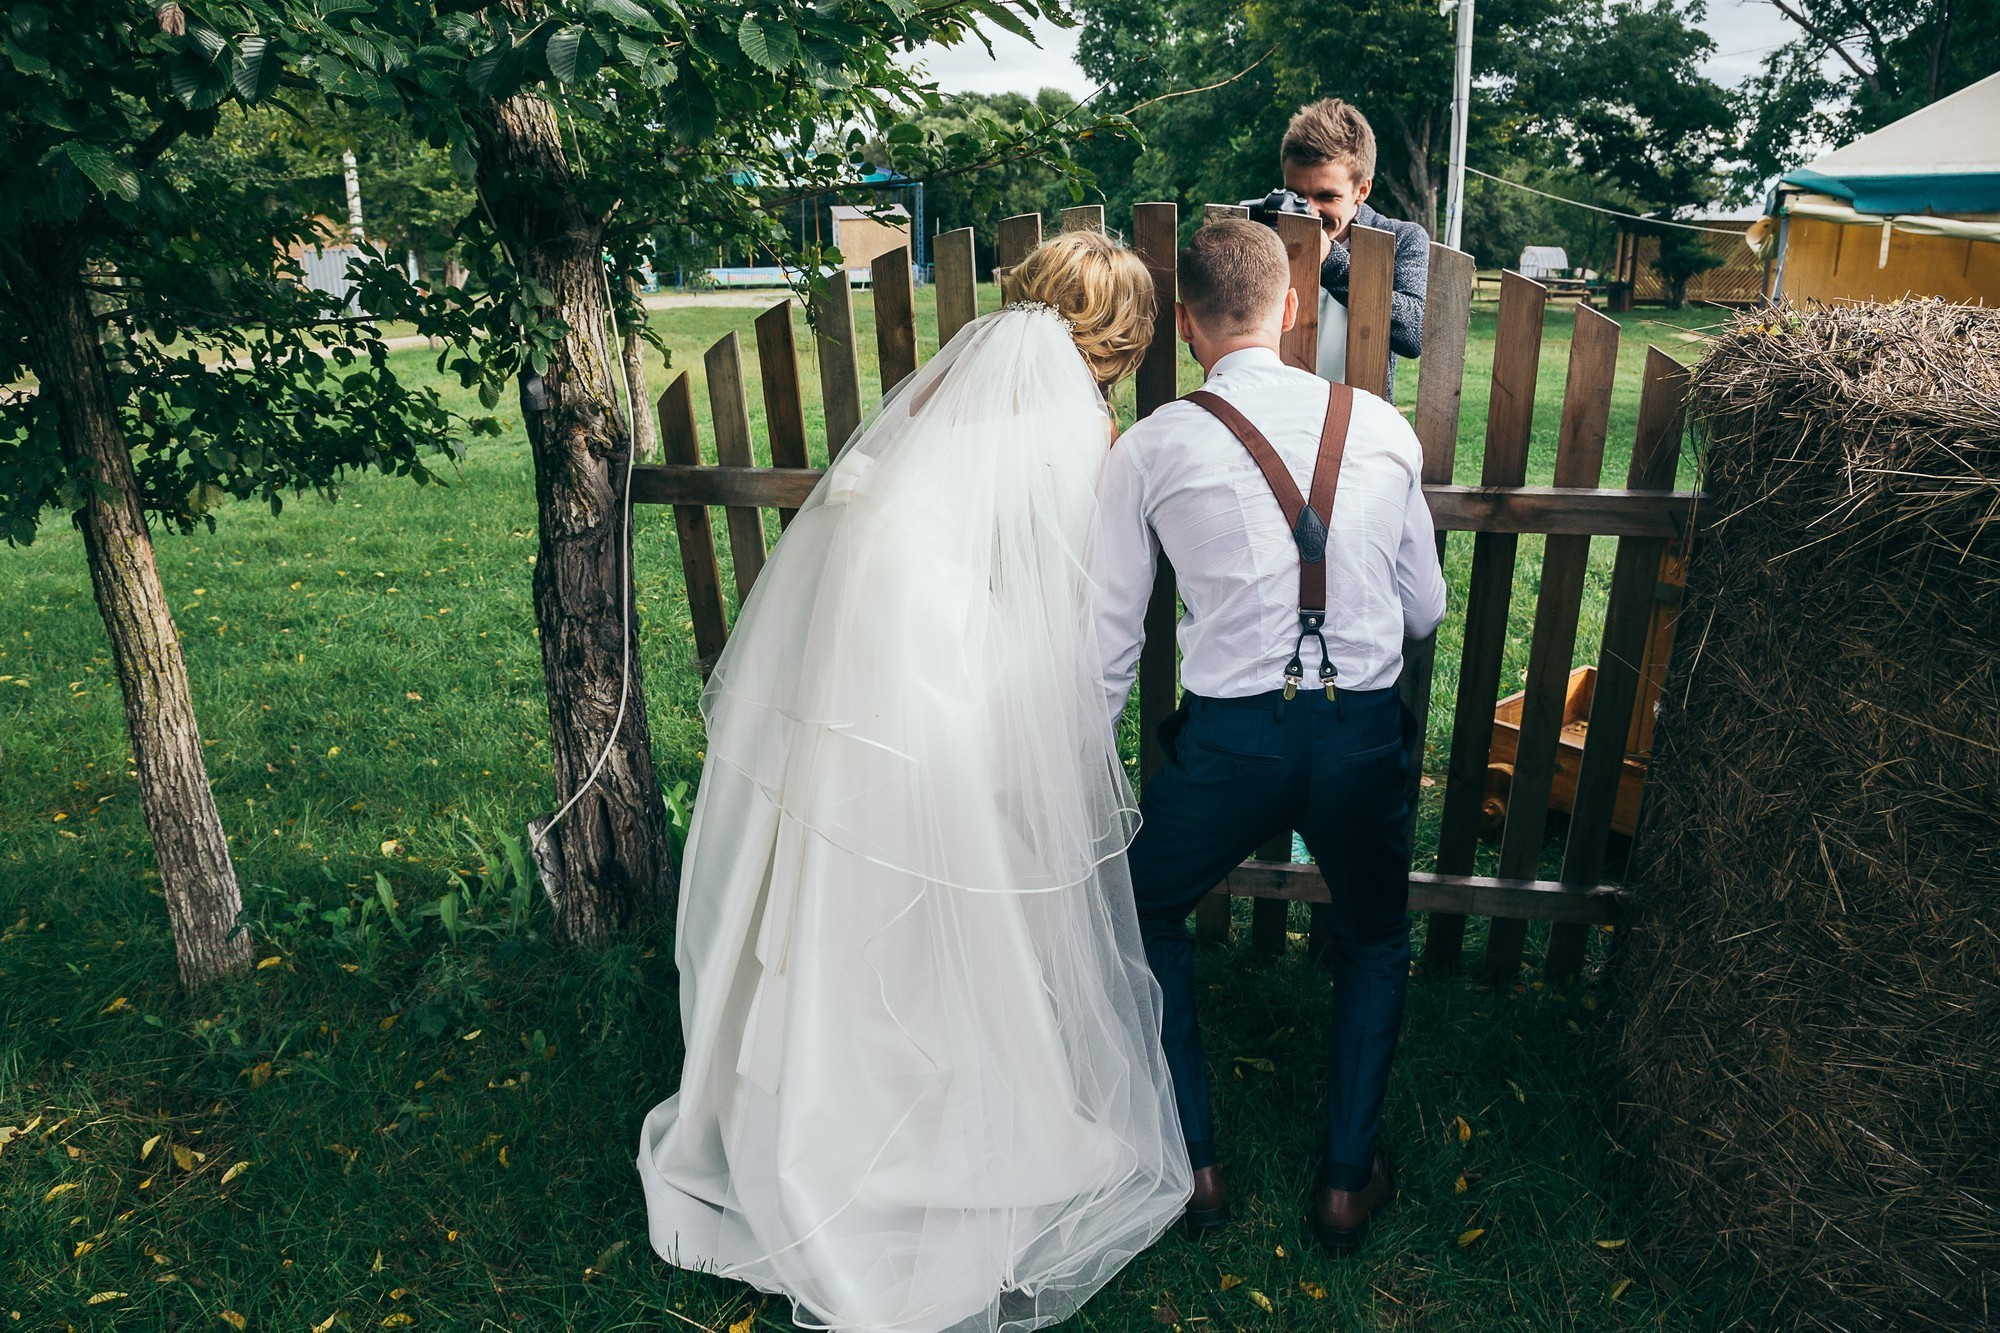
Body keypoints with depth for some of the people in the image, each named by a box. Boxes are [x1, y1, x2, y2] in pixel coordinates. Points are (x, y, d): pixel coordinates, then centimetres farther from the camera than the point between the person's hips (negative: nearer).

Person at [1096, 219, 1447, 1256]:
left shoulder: (1149, 449, -3)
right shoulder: (1384, 428, 4)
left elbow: (1111, 636, 1)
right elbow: (1426, 609, 11)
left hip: (1228, 739, -2)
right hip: (1367, 733, 3)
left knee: (1145, 916, 26)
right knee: (1375, 945, 30)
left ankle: (1194, 1166, 30)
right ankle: (1347, 1180, 33)